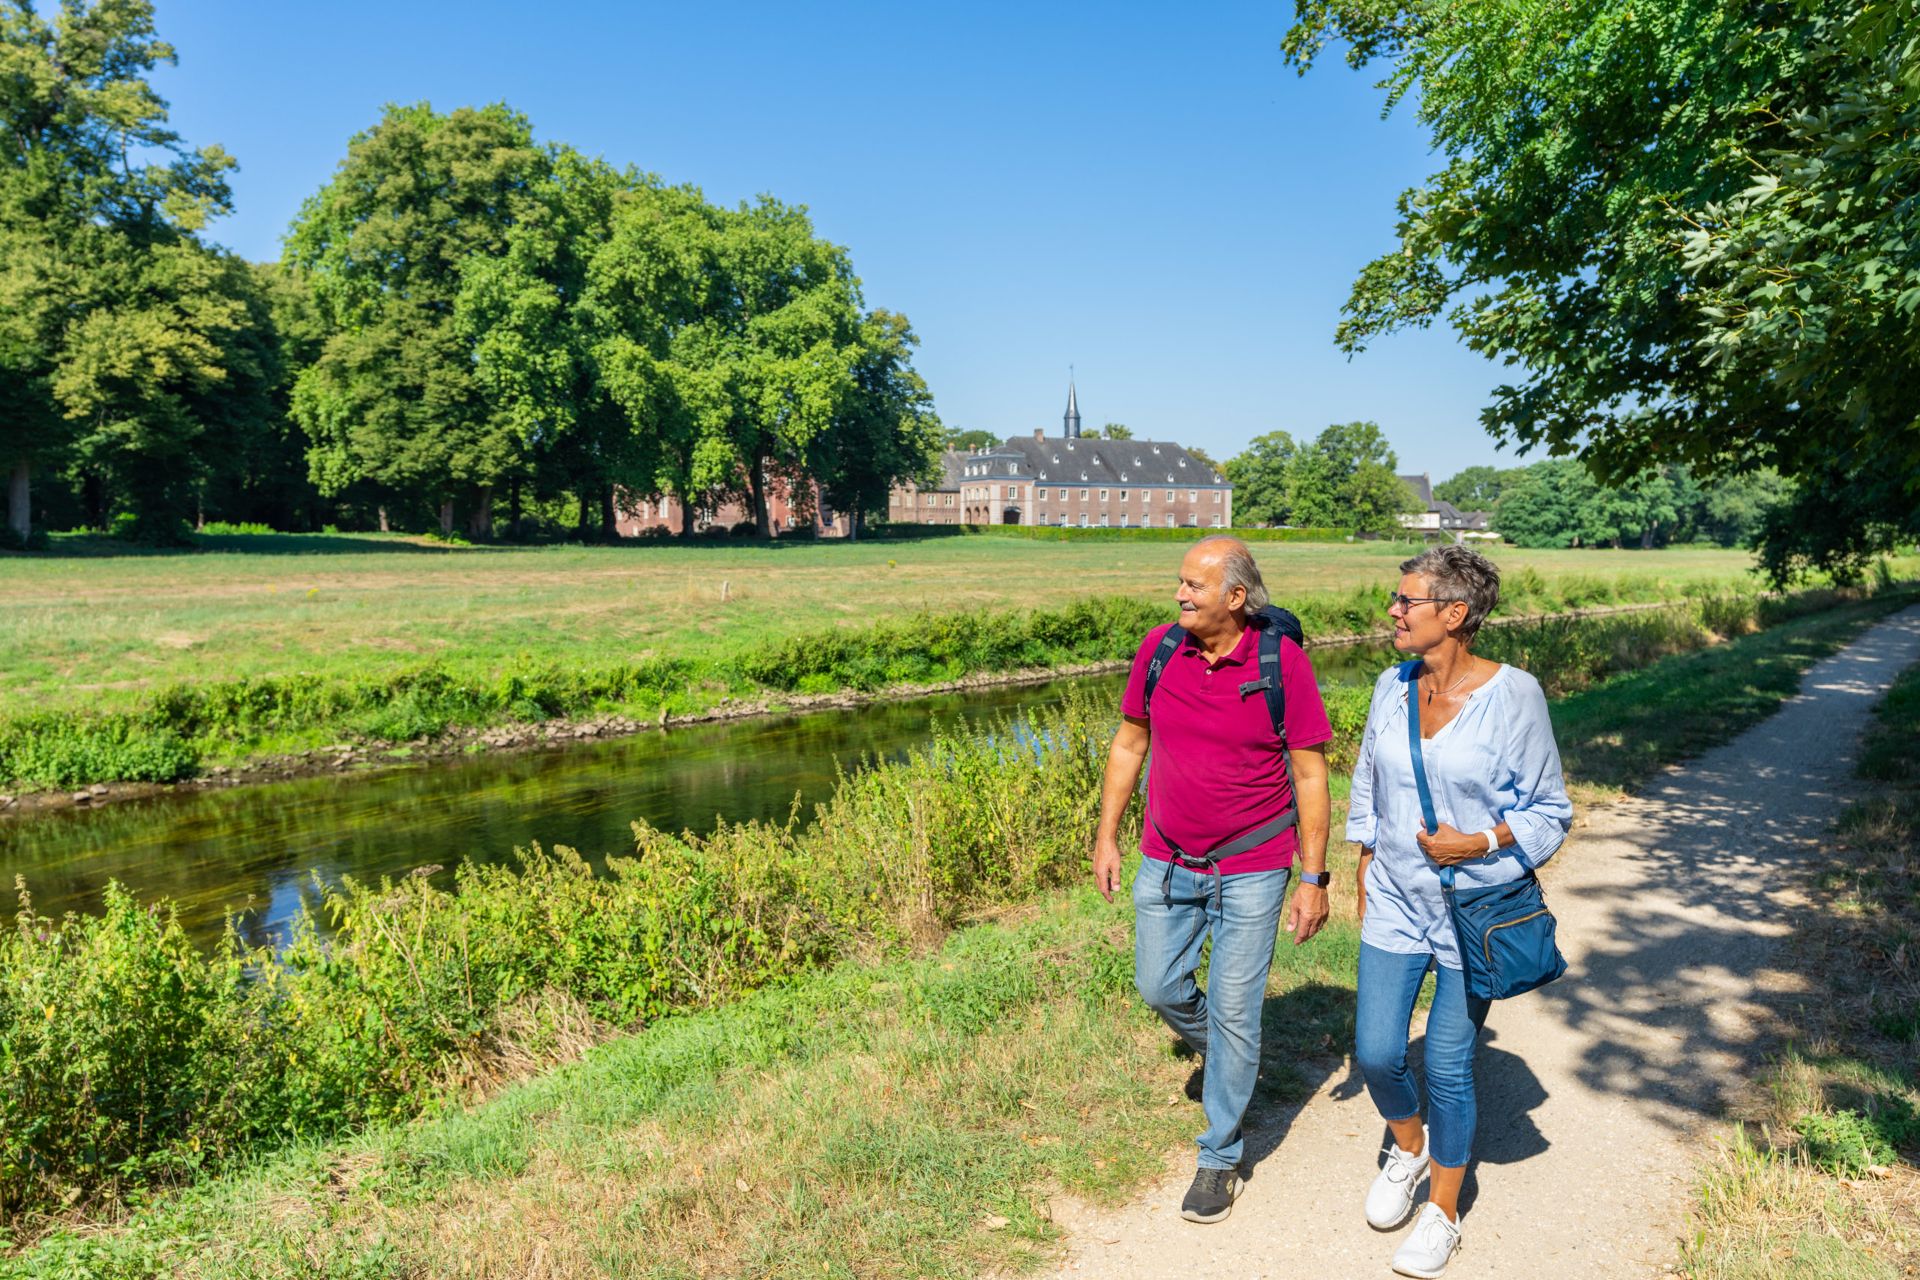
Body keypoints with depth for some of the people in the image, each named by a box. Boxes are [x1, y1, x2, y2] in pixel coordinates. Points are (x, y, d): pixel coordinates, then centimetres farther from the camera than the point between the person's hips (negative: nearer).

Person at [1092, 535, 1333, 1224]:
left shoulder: (1282, 661, -15)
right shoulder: (1159, 649, -5)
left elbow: (1310, 773, -9)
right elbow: (1128, 743, 7)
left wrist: (1314, 879, -10)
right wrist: (1107, 837, 7)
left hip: (1251, 869, -4)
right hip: (1166, 862, 4)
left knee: (1234, 1012, 4)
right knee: (1159, 986, 14)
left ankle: (1221, 1157, 23)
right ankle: (1225, 1054, 47)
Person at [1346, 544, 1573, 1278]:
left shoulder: (1513, 695, -14)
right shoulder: (1393, 687, -1)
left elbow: (1549, 811, -6)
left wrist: (1476, 844, -21)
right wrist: (1364, 880, 13)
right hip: (1394, 905, 4)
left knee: (1448, 1067, 5)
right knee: (1375, 1054, 5)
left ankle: (1443, 1213, 28)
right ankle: (1409, 1149, 38)